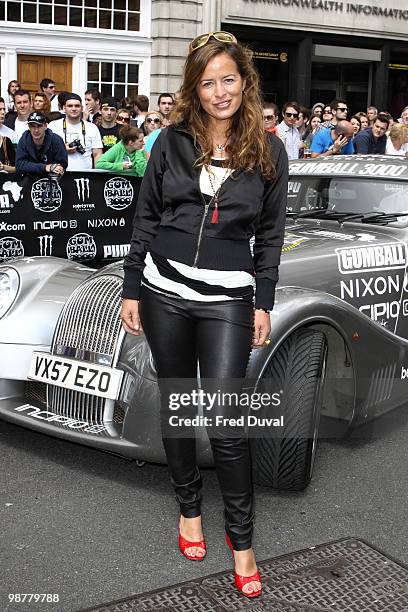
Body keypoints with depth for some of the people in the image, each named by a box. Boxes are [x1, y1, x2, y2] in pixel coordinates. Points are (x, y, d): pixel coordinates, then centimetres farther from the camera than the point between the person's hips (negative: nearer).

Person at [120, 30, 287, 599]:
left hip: (228, 300, -2)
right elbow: (145, 219, 7)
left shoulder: (269, 151, 2)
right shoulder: (172, 140, 3)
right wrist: (132, 291, 5)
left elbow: (270, 234, 6)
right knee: (176, 406, 12)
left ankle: (242, 542, 11)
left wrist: (264, 304, 2)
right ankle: (189, 507, 34)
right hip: (164, 293, 2)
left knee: (227, 421, -6)